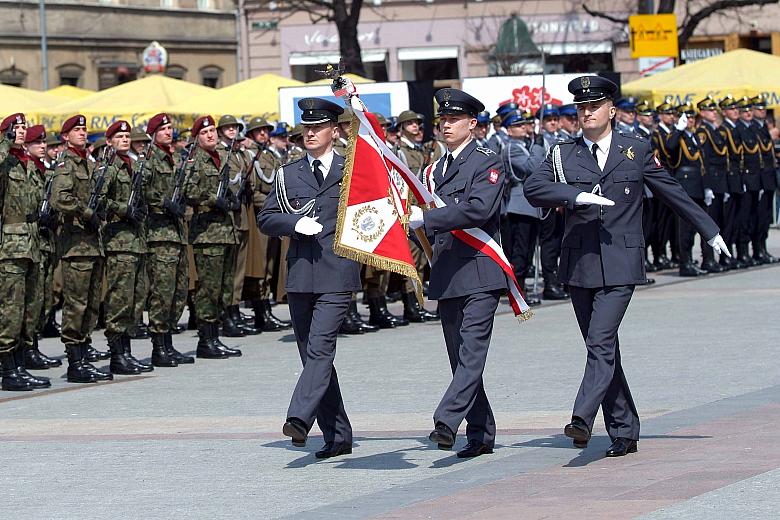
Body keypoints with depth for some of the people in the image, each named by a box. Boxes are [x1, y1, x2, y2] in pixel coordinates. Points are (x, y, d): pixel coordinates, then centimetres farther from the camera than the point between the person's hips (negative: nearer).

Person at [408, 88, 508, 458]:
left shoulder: (488, 162, -4)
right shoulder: (439, 167, 19)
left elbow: (480, 208, -20)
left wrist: (427, 219, -20)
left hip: (479, 270, -8)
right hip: (447, 275, 8)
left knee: (472, 349, -16)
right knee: (460, 358, 7)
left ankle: (448, 421, -28)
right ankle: (481, 435, 12)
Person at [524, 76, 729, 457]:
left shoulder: (636, 151, 6)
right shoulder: (562, 156, 8)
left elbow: (673, 193, 15)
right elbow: (533, 189, -8)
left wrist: (709, 231, 22)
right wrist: (577, 196, -21)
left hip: (620, 265, -3)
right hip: (579, 265, 3)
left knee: (601, 342, -17)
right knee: (602, 349, 8)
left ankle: (583, 418, -25)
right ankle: (624, 432, 16)